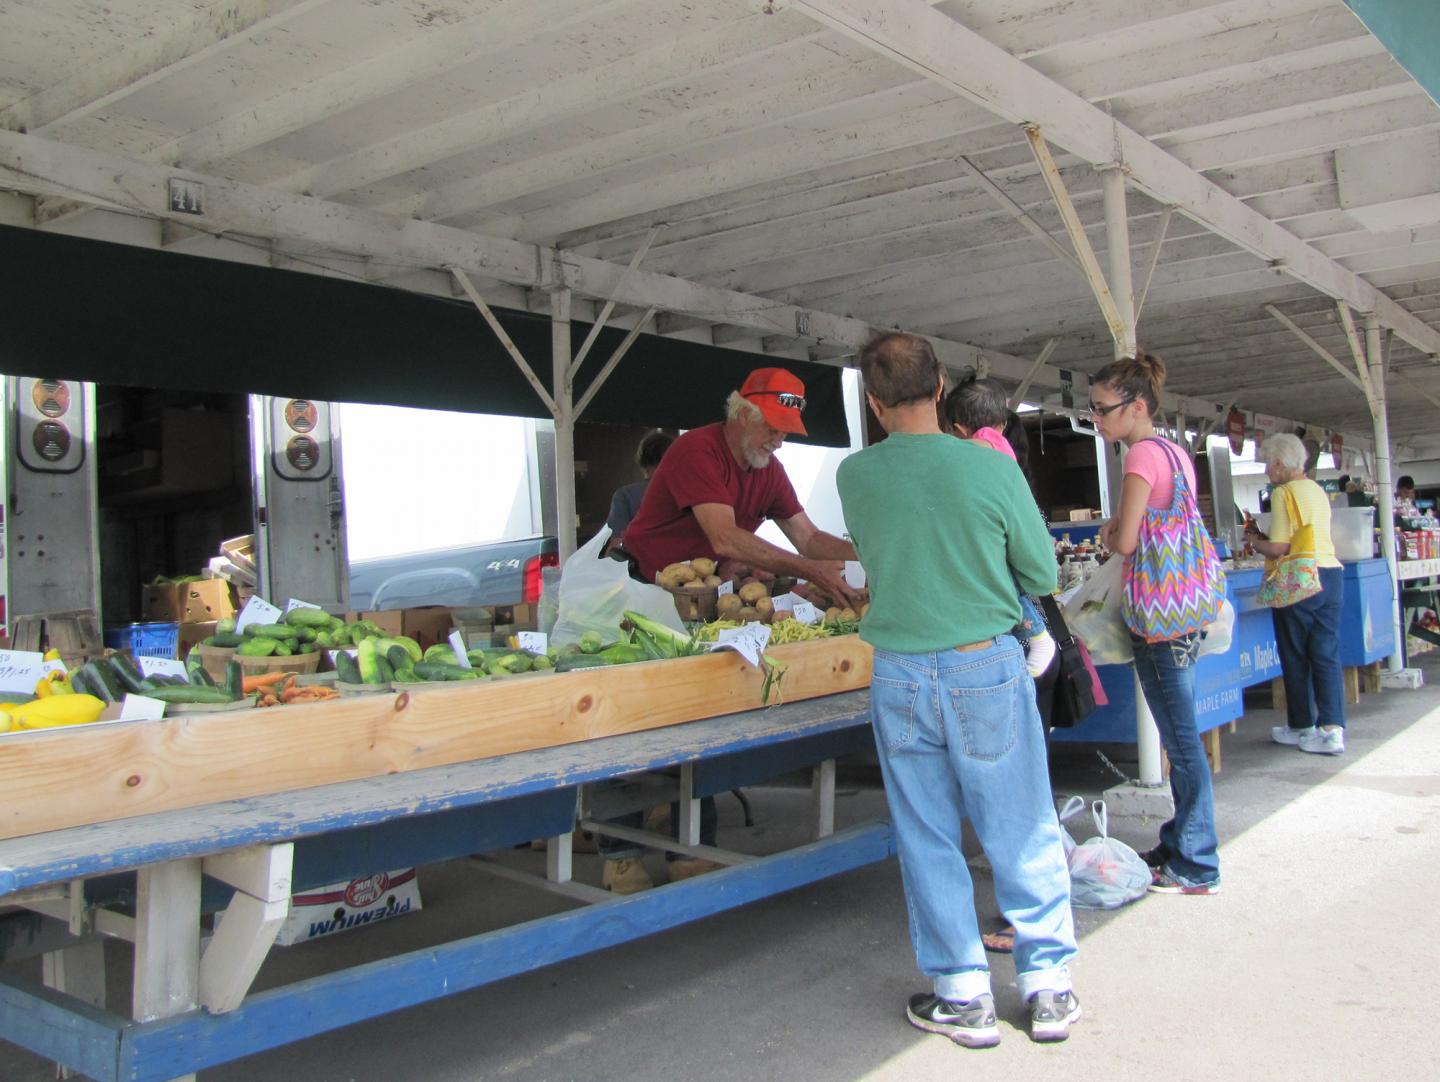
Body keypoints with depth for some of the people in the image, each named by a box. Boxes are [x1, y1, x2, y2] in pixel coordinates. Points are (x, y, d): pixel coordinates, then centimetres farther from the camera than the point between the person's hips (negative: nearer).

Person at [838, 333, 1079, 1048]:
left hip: (900, 675, 1)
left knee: (927, 841, 12)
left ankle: (962, 996, 21)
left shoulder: (854, 475, -4)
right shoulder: (992, 469, -10)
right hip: (987, 668, -1)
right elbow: (1042, 574, 0)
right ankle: (1048, 987, 23)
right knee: (1023, 835, 12)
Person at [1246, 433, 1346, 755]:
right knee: (1327, 655, 6)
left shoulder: (1285, 493, -12)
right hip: (1331, 575, 7)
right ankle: (1332, 728, 1)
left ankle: (1301, 727, 16)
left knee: (1295, 657, 6)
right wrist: (1263, 536, 17)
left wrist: (1254, 541, 2)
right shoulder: (1318, 490, 13)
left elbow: (1279, 548, -16)